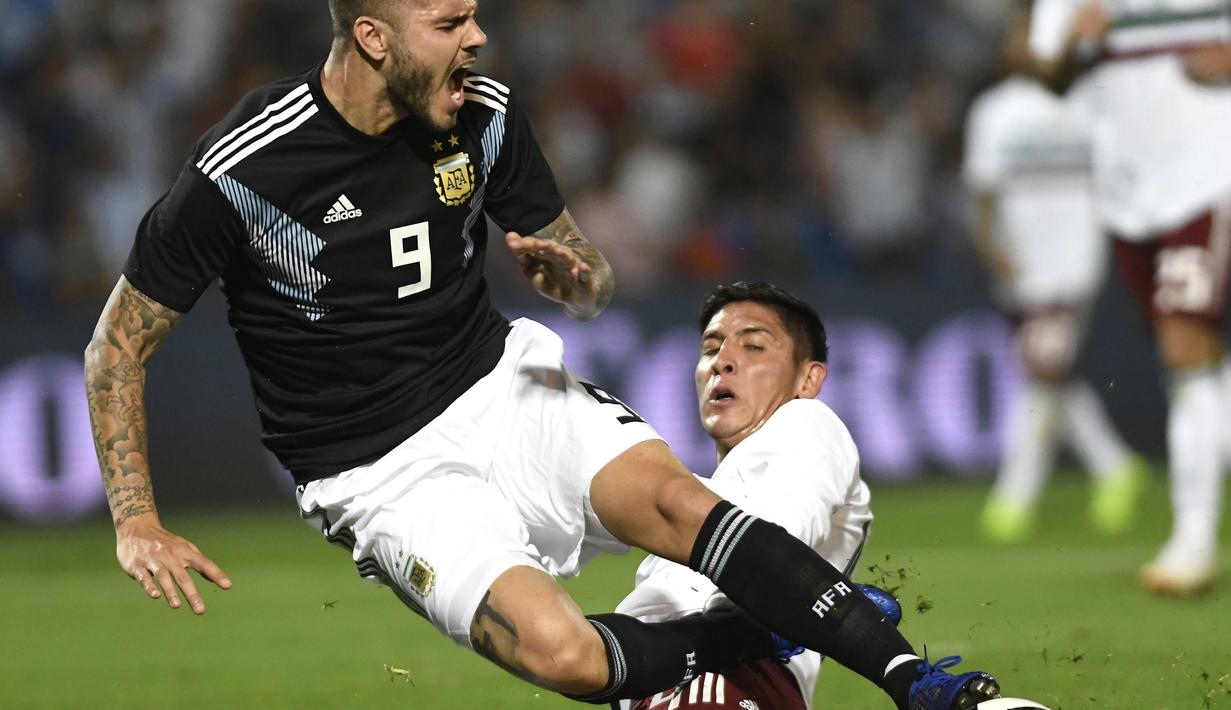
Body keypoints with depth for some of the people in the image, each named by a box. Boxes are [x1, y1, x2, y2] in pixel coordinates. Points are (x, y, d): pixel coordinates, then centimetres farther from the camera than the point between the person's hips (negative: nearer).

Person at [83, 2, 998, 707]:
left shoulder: (485, 116, -2)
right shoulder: (244, 169, -16)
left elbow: (589, 272, 12)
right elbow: (120, 346, -6)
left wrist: (574, 277, -14)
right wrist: (138, 525, -13)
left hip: (502, 381, 4)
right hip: (384, 475, -4)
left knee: (673, 499, -27)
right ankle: (783, 631, -8)